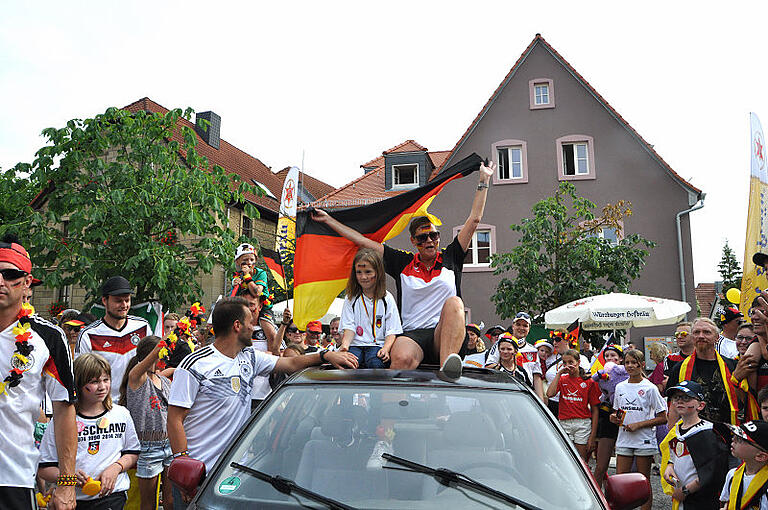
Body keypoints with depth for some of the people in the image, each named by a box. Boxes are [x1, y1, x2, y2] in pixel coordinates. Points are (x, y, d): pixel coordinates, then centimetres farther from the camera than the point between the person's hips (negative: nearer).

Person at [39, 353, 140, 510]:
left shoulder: (121, 414, 8)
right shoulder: (60, 420, 2)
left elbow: (133, 453, 15)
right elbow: (44, 468, 4)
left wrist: (115, 468, -4)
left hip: (111, 493, -2)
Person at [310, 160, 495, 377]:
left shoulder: (450, 258, 16)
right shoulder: (403, 263, 16)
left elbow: (474, 220, 17)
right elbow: (364, 242, 20)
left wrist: (483, 181, 20)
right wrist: (328, 219, 23)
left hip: (445, 336, 0)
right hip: (412, 334, 0)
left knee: (454, 303, -34)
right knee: (402, 358, -36)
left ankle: (448, 367, -52)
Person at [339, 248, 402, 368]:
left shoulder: (387, 299, 8)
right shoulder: (351, 299, 12)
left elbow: (392, 331, 3)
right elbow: (349, 327, 4)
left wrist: (386, 348, -16)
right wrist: (345, 344, -17)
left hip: (378, 344, -1)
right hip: (355, 344, 1)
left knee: (375, 362, -35)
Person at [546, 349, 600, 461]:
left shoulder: (589, 382, 1)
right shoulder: (562, 379, 8)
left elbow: (594, 410, 0)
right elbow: (550, 394, -12)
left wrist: (593, 436, -5)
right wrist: (559, 373, -7)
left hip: (583, 423, -2)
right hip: (564, 423, 2)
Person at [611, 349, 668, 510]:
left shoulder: (650, 388, -6)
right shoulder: (620, 387, 8)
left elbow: (663, 418, -7)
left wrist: (638, 425, -15)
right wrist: (614, 418, -3)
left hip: (644, 441, -4)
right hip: (623, 440, 4)